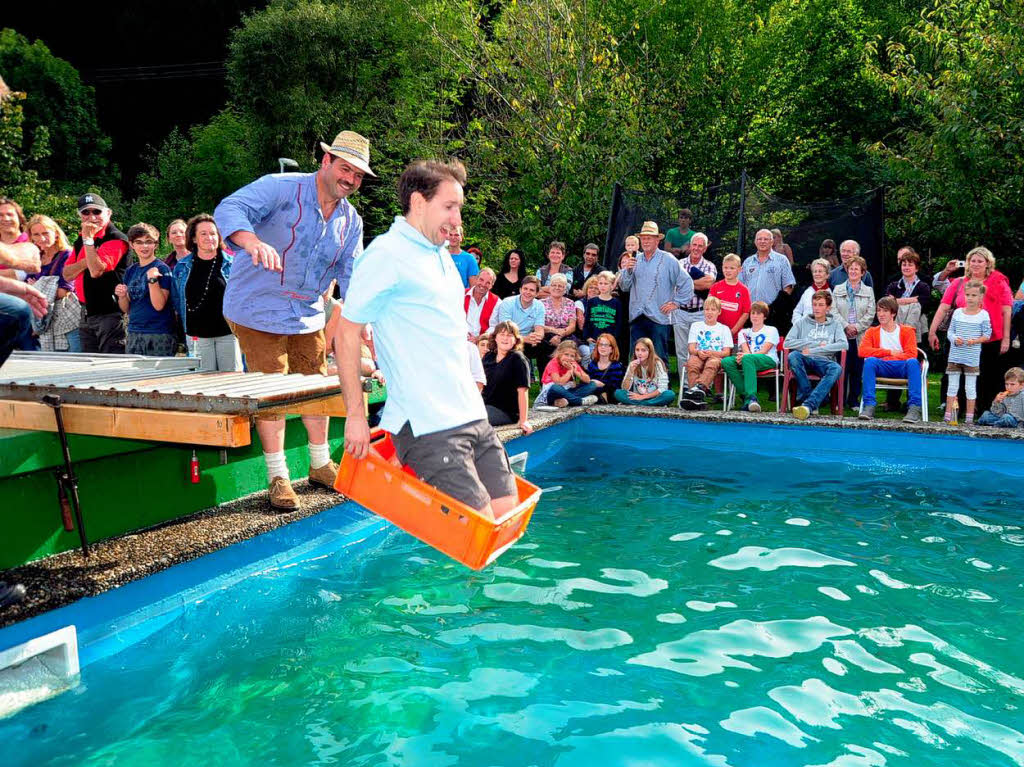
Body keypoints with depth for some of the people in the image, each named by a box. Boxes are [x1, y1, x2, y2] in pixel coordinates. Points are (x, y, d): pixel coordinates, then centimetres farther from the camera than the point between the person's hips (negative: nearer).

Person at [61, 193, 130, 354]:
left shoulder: (116, 239, -10)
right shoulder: (80, 240, 16)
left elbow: (96, 271, -20)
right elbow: (67, 274, 10)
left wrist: (88, 239, -14)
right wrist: (87, 260, -7)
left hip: (110, 314, -9)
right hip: (87, 315, 9)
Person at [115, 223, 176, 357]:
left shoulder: (161, 269, -5)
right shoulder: (130, 271, 13)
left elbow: (159, 305, -14)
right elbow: (126, 309, 17)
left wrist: (152, 279, -22)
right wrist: (122, 296, -3)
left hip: (159, 336, -6)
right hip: (133, 335, 6)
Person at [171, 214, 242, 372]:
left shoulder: (232, 264, 3)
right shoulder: (182, 267, 10)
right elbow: (177, 301, 16)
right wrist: (186, 330, 10)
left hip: (228, 333, -2)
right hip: (199, 335, 2)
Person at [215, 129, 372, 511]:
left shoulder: (351, 221, 4)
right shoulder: (281, 188, -17)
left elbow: (352, 277, 3)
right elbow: (228, 210, -30)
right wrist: (253, 242, -52)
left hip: (308, 315, 7)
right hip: (259, 310, -6)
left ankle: (321, 465, 32)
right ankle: (278, 476, 11)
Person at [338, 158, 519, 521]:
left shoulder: (441, 254, 18)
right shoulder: (386, 255, -9)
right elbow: (347, 330, -10)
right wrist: (356, 416, -11)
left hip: (472, 416, 9)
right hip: (428, 424, -9)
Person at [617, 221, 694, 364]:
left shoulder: (668, 260, 1)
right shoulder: (635, 260, 13)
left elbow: (686, 282, 1)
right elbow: (624, 286, 10)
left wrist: (676, 303, -3)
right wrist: (627, 270, -6)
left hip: (659, 317, -4)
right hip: (637, 317, 4)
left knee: (659, 358, -1)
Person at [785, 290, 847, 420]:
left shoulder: (835, 325, 18)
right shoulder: (802, 322, 18)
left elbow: (843, 344, -2)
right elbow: (787, 343, 3)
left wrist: (813, 350, -9)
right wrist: (816, 344, -3)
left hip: (824, 362, 0)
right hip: (805, 361, 0)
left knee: (837, 368, -35)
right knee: (793, 355, -34)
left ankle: (808, 405, -46)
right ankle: (806, 395, -30)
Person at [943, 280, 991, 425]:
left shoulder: (983, 315, -1)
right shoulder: (957, 312, 5)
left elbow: (987, 335, 0)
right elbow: (950, 331, 7)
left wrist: (975, 341, -17)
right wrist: (955, 339, -14)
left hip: (972, 357, -2)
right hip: (955, 356, 2)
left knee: (970, 387, 4)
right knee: (952, 385, 6)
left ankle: (970, 417, 10)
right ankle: (948, 414, 10)